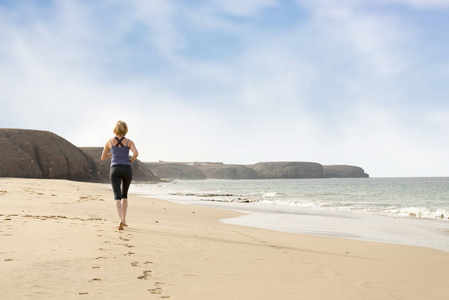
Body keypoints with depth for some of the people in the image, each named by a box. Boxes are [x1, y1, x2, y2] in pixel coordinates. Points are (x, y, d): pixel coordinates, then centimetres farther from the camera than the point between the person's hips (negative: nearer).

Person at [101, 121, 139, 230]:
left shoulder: (109, 141, 9)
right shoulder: (129, 142, 5)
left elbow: (103, 158, 17)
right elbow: (136, 153, -14)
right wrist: (130, 161, 6)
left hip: (115, 170, -1)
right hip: (127, 170, 1)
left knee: (117, 197, -8)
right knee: (124, 194, 21)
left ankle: (121, 220, -30)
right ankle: (124, 219, 18)